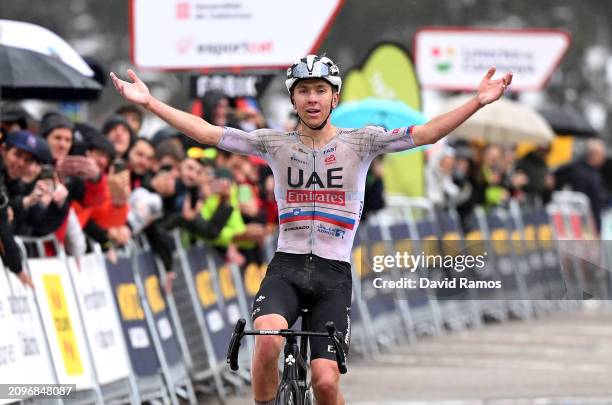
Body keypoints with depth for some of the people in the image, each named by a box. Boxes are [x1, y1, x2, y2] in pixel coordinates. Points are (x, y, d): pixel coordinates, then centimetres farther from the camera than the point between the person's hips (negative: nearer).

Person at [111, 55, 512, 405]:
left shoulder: (360, 142, 1)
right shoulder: (276, 143, 4)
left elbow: (425, 134, -7)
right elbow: (207, 132, 0)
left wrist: (477, 102, -19)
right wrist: (149, 103, -7)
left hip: (334, 275, -1)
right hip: (286, 267, 1)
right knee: (268, 338, -31)